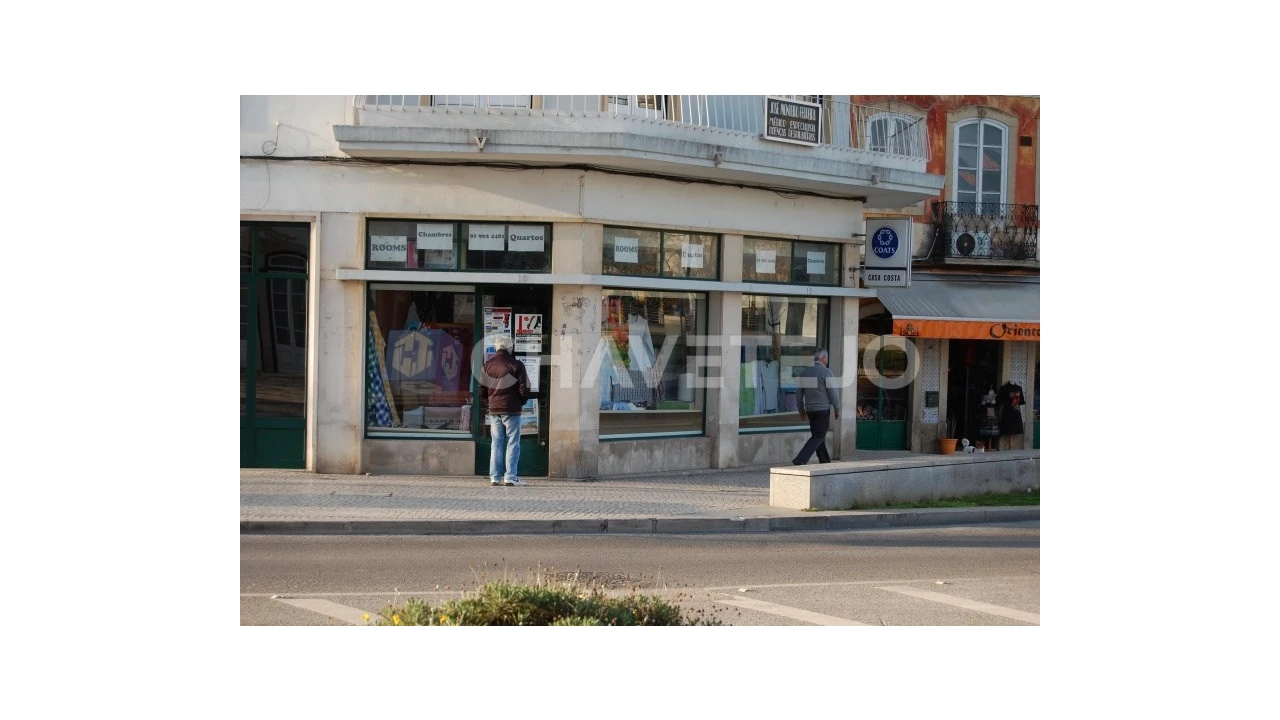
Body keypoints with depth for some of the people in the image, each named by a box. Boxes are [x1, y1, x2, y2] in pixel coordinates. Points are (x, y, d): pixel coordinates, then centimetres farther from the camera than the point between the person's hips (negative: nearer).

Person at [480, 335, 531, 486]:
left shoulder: (488, 365, 5)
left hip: (494, 410, 5)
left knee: (496, 443, 10)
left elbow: (482, 388, 8)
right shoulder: (516, 365, -9)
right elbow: (524, 388, -9)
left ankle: (495, 476, 8)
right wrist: (521, 403, 8)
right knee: (512, 443, 0)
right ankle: (510, 476, -5)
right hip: (512, 410, -5)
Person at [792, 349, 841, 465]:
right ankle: (800, 460, -17)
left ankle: (825, 462, 19)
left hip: (810, 410, 6)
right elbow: (833, 393, -12)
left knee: (817, 437, 15)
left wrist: (801, 411, 18)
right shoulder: (826, 372, -11)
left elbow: (799, 395, 9)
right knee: (818, 437, -4)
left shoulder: (804, 373, 7)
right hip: (823, 409, -6)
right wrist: (837, 409, -1)